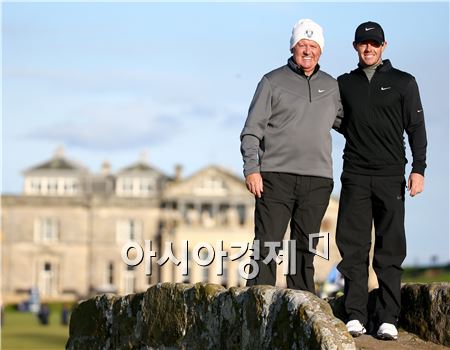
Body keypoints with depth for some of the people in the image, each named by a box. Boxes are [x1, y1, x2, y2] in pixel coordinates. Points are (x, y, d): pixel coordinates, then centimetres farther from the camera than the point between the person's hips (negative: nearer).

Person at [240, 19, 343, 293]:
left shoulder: (331, 86, 15)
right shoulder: (272, 82, 4)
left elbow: (344, 122, 30)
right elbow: (252, 131, 1)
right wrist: (252, 168, -11)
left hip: (317, 180, 4)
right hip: (276, 177, -4)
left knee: (305, 248, 6)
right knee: (267, 244, -9)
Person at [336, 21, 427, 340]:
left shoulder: (404, 83, 7)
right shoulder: (344, 84, 14)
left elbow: (416, 128, 3)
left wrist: (419, 169, -6)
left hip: (391, 176, -2)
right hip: (355, 176, 2)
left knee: (390, 251, -2)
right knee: (354, 248, -3)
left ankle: (388, 319, -1)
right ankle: (356, 316, 0)